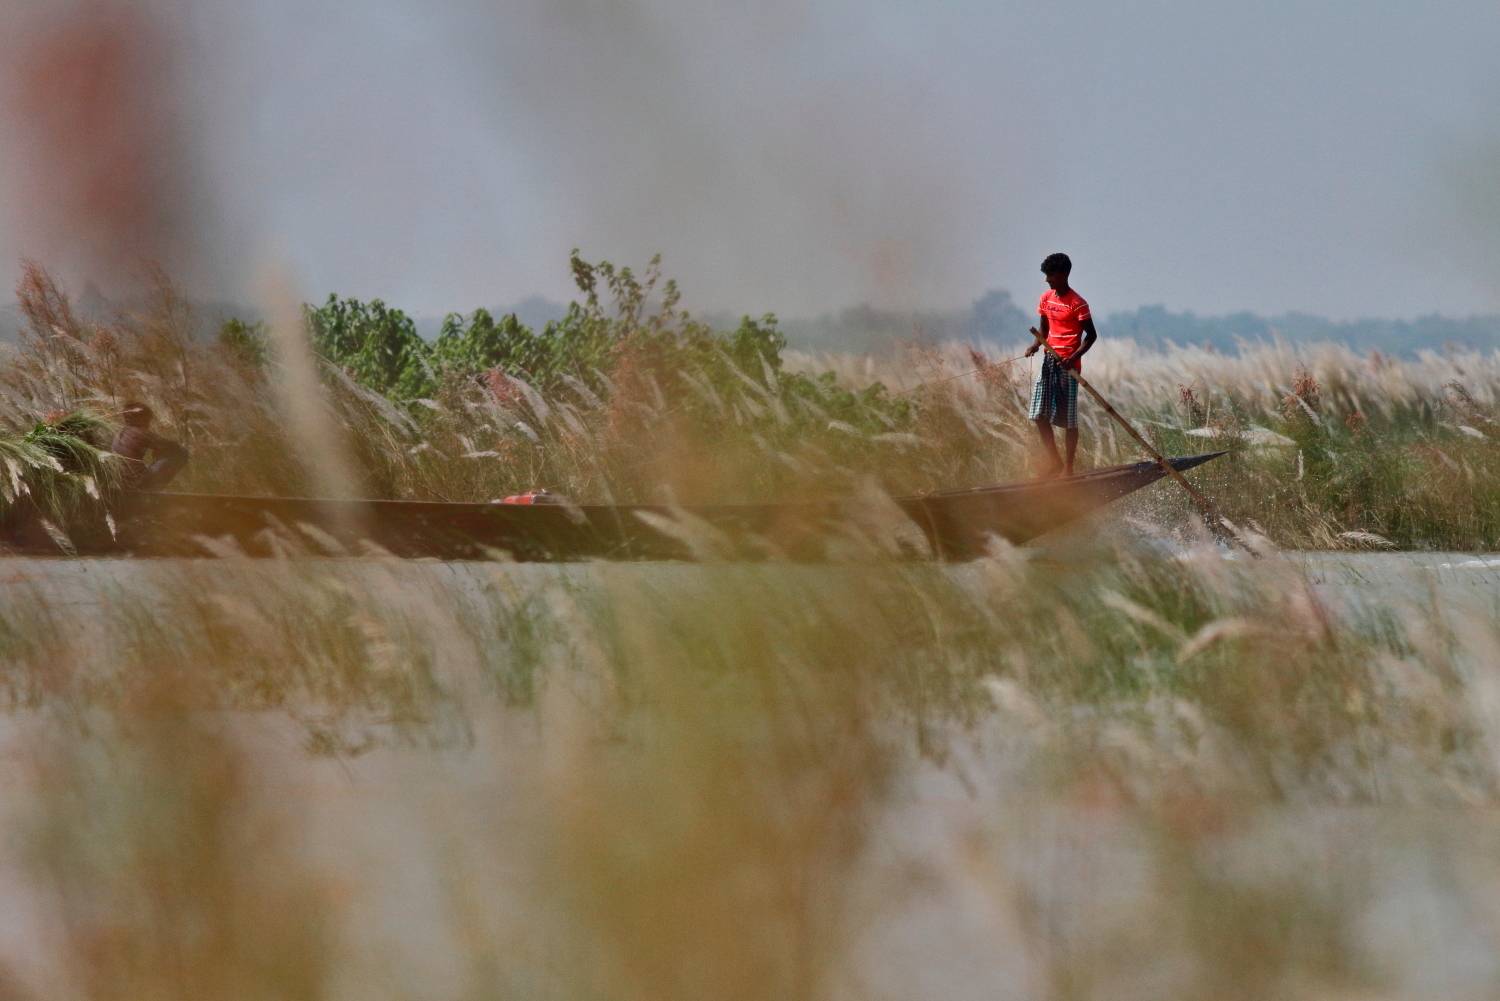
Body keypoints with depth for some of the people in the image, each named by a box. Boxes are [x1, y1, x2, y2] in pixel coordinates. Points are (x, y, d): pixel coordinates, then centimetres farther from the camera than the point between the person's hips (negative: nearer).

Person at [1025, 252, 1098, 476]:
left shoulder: (1077, 304, -10)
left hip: (1068, 365, -7)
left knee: (1069, 419, -1)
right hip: (1049, 361, 7)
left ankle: (1068, 468, 5)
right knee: (1039, 415, 2)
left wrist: (1074, 357, -20)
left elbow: (1091, 335, -7)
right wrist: (1037, 344, -1)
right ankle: (1054, 462, 13)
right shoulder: (1046, 298, 10)